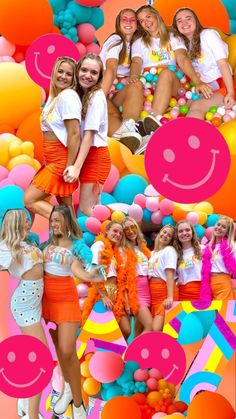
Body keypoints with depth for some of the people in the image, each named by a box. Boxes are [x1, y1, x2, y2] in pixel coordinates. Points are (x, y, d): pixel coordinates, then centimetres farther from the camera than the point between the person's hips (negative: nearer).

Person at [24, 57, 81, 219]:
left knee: (30, 200, -7)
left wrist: (70, 167, -21)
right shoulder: (56, 96, 13)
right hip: (53, 160, 9)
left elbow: (74, 134, -21)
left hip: (61, 161, -9)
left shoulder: (68, 96, -16)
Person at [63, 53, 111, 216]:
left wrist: (76, 166, -24)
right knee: (92, 207, 13)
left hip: (95, 156, -8)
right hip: (87, 155, 8)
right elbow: (78, 132, 7)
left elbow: (89, 134, -20)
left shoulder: (96, 97, -14)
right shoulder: (81, 94, 11)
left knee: (85, 207, -5)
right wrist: (75, 164, -2)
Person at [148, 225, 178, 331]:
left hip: (165, 292, -7)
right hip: (153, 292, 7)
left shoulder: (169, 250, -1)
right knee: (153, 329, -1)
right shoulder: (153, 253, 21)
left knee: (156, 329, -18)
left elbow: (170, 274, -13)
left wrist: (170, 297, -23)